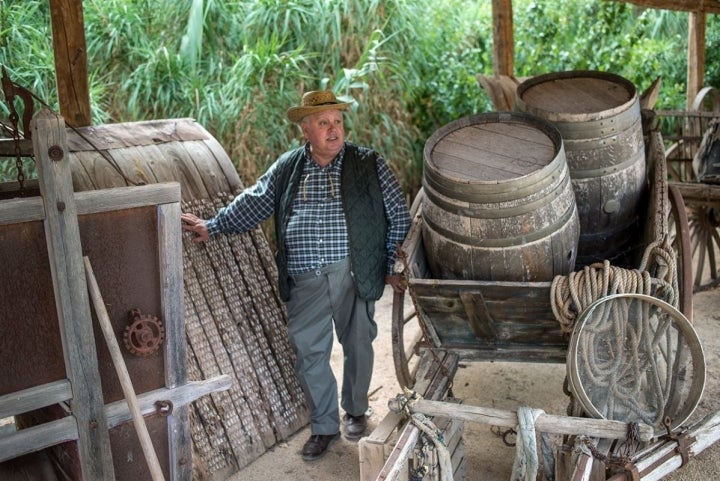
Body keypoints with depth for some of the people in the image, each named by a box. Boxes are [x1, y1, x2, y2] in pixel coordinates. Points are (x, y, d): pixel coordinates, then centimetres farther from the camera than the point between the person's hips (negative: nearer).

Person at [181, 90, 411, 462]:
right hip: (305, 280, 2)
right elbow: (253, 202, 17)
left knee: (357, 346, 12)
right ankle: (324, 427, 23)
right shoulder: (287, 167, 7)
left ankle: (354, 410, 38)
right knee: (308, 352, 5)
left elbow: (399, 217, 3)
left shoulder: (369, 164, -1)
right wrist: (213, 226, 14)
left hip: (353, 274, -1)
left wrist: (392, 265, 1)